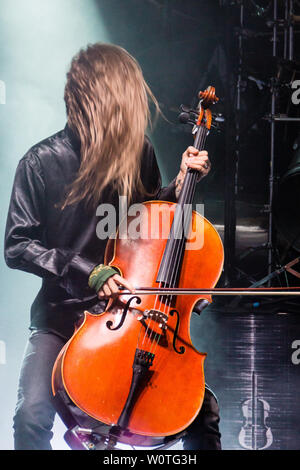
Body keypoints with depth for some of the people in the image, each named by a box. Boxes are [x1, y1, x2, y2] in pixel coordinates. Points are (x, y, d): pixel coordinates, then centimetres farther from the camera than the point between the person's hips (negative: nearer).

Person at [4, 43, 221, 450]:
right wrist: (86, 271, -20)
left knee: (201, 409, -11)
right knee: (33, 415, -25)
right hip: (63, 313, -2)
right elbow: (17, 247, -8)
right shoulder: (42, 162, -9)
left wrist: (182, 182, -1)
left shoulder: (139, 152, 1)